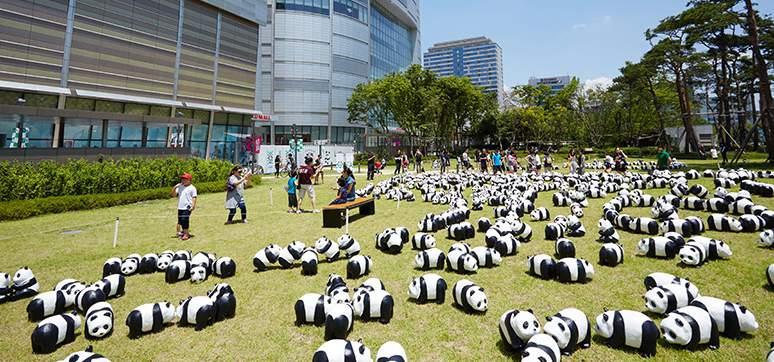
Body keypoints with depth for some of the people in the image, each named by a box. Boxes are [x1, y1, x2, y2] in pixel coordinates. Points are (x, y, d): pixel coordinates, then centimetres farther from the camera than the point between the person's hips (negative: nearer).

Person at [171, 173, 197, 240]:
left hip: (187, 207, -7)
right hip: (180, 207, 7)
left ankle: (186, 234, 0)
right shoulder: (180, 187, 13)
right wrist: (175, 187, -3)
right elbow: (173, 194, 12)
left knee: (185, 220, -10)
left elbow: (194, 197, -8)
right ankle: (183, 232, 25)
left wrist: (193, 205, -17)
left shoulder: (192, 188, -5)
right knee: (180, 220, 11)